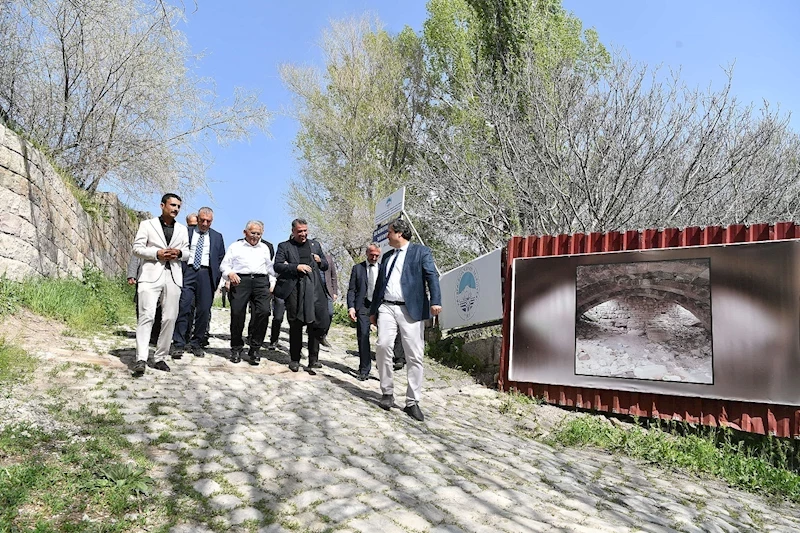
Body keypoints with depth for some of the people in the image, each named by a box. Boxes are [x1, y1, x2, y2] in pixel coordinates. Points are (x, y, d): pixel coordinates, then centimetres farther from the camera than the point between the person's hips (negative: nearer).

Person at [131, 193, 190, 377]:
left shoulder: (182, 229, 19)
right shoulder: (147, 224, 8)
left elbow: (187, 251, 19)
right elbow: (137, 248, 2)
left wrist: (179, 252, -4)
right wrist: (157, 253, -13)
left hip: (173, 277, 4)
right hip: (151, 275, -4)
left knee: (170, 318, 2)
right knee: (147, 315, -14)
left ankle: (160, 358, 10)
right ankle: (141, 359, -18)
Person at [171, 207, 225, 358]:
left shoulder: (217, 237, 16)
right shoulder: (186, 232, 12)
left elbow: (221, 259, 14)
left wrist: (216, 278, 3)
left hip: (207, 274, 2)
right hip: (188, 271, -2)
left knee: (204, 310, 0)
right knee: (184, 307, -10)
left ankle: (196, 344, 10)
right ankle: (178, 344, -7)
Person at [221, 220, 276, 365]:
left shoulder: (265, 248, 27)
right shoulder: (235, 246, 18)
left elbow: (270, 267, 26)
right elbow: (225, 264, 12)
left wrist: (272, 283, 13)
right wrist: (229, 273, -9)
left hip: (261, 281, 2)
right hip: (240, 280, -1)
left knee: (264, 311, -18)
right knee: (237, 314, -8)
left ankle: (255, 349, -9)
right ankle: (236, 349, 9)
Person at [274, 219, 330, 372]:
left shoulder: (315, 244, 19)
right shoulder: (284, 246, 8)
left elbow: (325, 266, 23)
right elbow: (277, 266, -3)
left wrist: (320, 261, 0)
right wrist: (296, 267, -14)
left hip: (314, 289, 3)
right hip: (294, 289, -2)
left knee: (316, 323, -3)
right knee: (295, 325, 3)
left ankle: (313, 359, 6)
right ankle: (294, 359, 14)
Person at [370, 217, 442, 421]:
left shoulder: (421, 251, 4)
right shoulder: (387, 256, 21)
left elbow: (432, 276, -8)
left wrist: (435, 301, -23)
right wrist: (373, 310, 23)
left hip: (411, 310, -4)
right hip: (386, 308, 4)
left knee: (414, 356, -3)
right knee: (383, 345, -13)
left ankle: (412, 402, 5)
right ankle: (387, 392, 3)